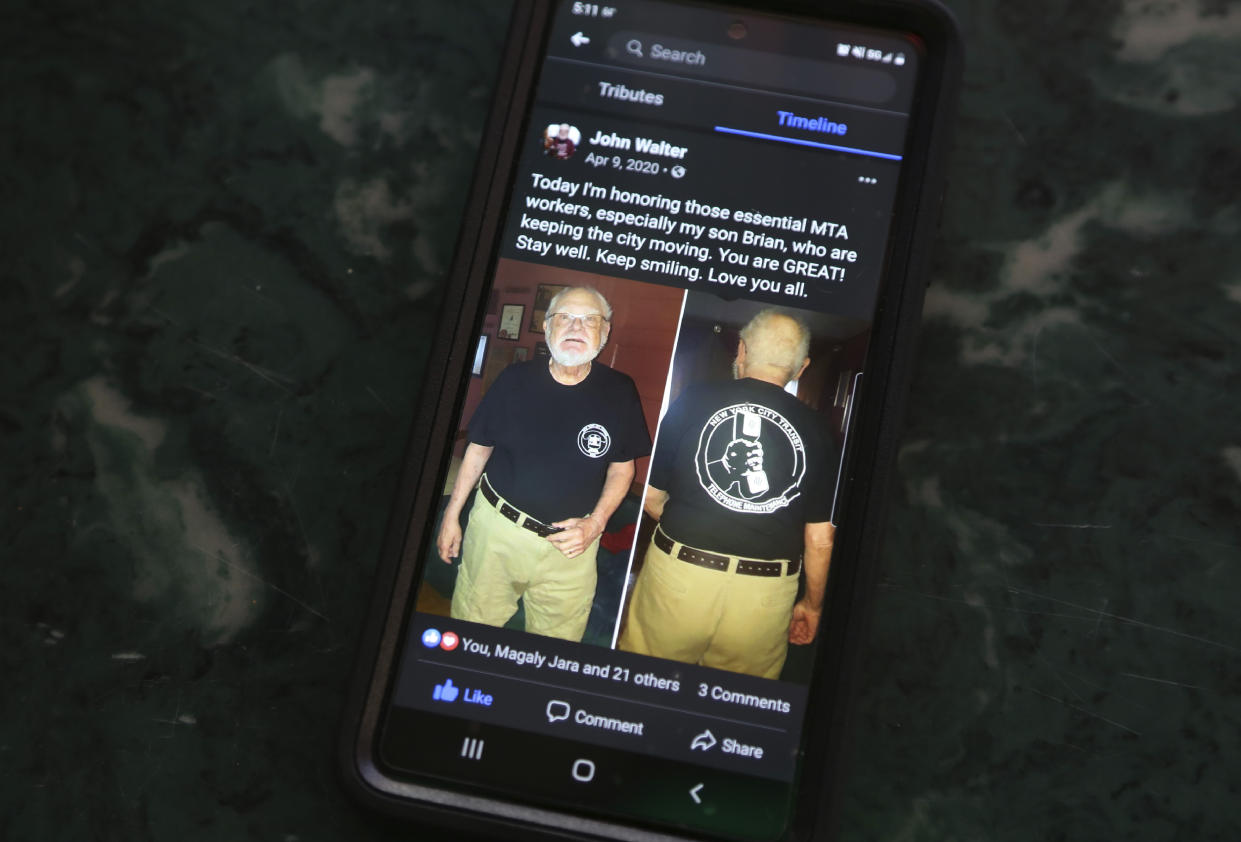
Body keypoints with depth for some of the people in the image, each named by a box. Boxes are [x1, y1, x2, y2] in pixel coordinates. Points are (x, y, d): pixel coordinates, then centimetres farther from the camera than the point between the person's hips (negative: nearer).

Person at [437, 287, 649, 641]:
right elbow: (478, 448, 5)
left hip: (570, 543, 0)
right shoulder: (514, 379, -5)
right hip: (495, 526, 1)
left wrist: (595, 523, -10)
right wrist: (451, 515, 6)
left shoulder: (619, 392, -7)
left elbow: (622, 467, 3)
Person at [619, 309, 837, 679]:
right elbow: (820, 539, 3)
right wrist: (813, 604, 19)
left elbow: (651, 496, 4)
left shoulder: (695, 400, -2)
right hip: (765, 596, 2)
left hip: (678, 576, -1)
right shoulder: (815, 430, 1)